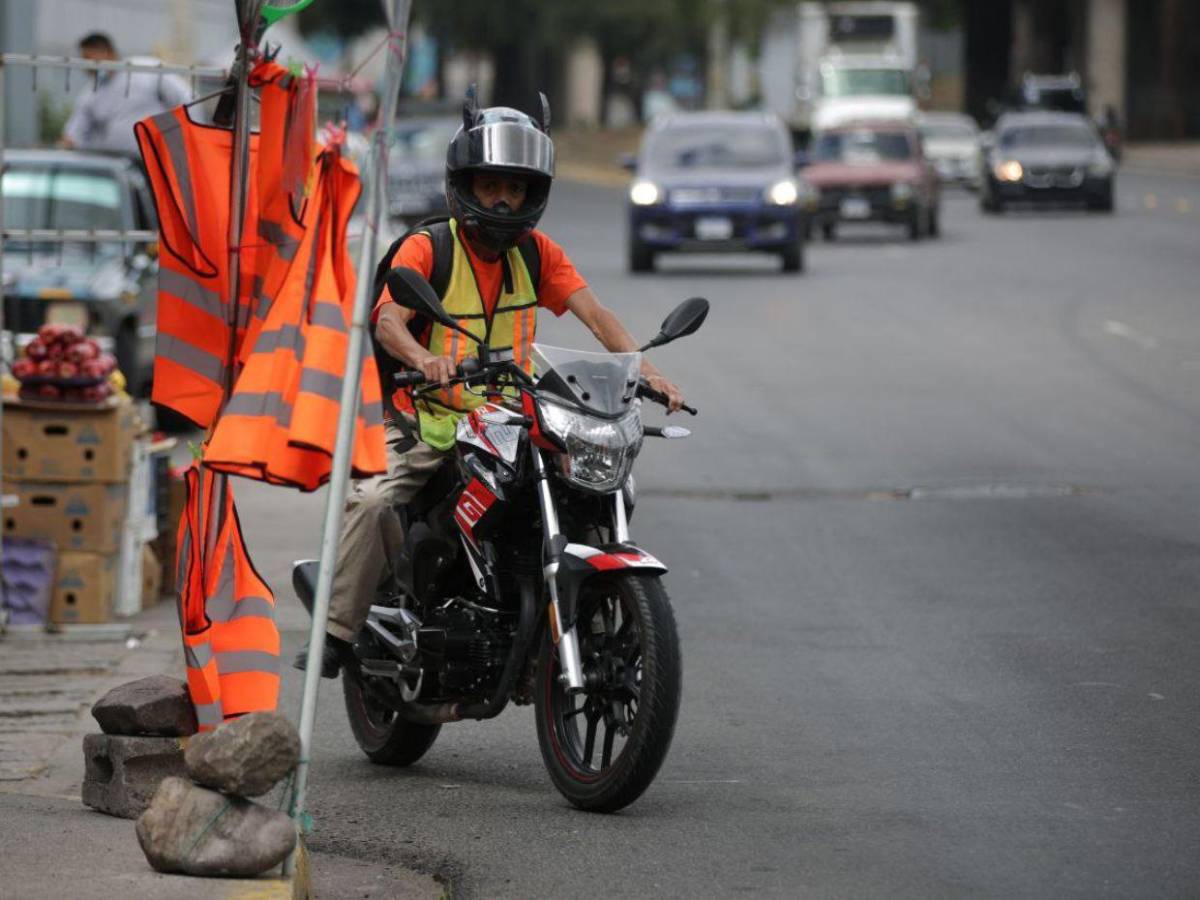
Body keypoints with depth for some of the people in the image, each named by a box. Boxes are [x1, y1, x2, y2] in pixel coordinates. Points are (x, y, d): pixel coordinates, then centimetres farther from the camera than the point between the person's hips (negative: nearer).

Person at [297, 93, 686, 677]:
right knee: (370, 503, -28)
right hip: (428, 425, -4)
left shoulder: (537, 253, 7)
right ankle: (337, 633, -21)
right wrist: (424, 358, -46)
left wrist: (642, 368, -22)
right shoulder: (425, 249, -6)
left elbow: (593, 312, -4)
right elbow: (387, 318, -23)